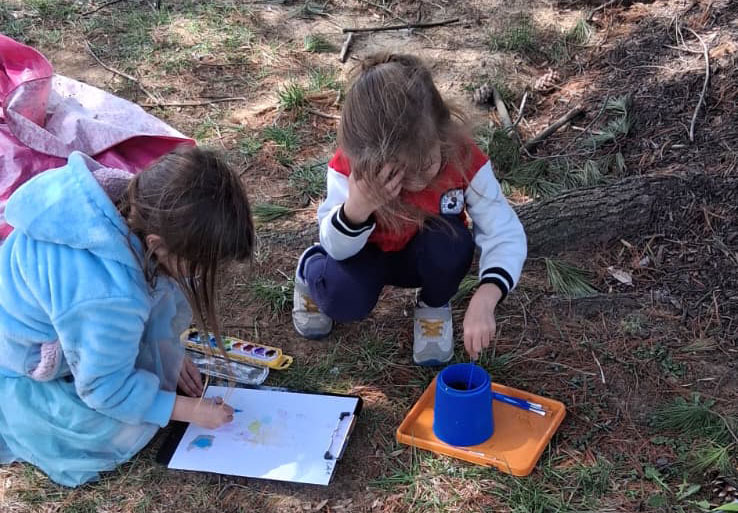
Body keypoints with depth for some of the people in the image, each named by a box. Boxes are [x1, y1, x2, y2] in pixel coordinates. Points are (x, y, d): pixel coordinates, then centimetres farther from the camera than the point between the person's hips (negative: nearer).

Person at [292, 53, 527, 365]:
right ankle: (311, 268, 8)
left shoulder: (464, 160, -31)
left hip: (428, 258, 1)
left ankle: (434, 307, 1)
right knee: (344, 300, -31)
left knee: (450, 239, -33)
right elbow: (339, 249, -26)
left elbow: (506, 234, -30)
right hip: (369, 255, -1)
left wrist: (484, 299, -49)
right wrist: (356, 207, -49)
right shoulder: (351, 165, -31)